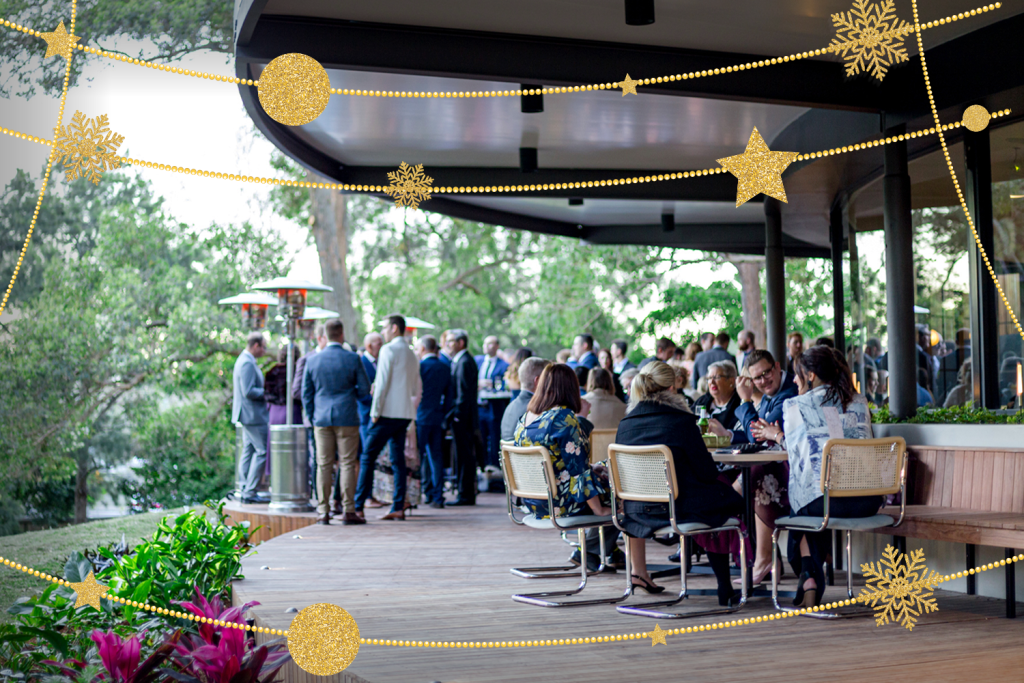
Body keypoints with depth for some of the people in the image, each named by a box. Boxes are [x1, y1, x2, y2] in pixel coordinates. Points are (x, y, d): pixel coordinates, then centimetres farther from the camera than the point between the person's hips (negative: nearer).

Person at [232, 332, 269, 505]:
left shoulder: (244, 360, 16)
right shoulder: (247, 363, -18)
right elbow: (248, 391, -23)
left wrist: (265, 393, 14)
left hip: (247, 415, 11)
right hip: (253, 415, -11)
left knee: (248, 451, 11)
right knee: (262, 451, -8)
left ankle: (245, 492, 14)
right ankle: (249, 493, -7)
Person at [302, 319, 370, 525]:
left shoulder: (312, 361, 3)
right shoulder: (353, 359, -5)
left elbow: (306, 393, 7)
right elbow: (364, 389, -2)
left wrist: (312, 417, 15)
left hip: (322, 418, 3)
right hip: (347, 418, -2)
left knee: (324, 465, 5)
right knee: (348, 464, 1)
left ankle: (323, 512, 5)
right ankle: (348, 511, 0)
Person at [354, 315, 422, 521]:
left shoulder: (389, 349, -8)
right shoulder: (411, 354, 17)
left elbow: (382, 383, -13)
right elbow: (416, 390, 20)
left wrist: (375, 412, -11)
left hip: (387, 412, -8)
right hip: (405, 414, 8)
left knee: (367, 458, -4)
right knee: (398, 459, 8)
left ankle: (358, 507, -7)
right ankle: (398, 507, 4)